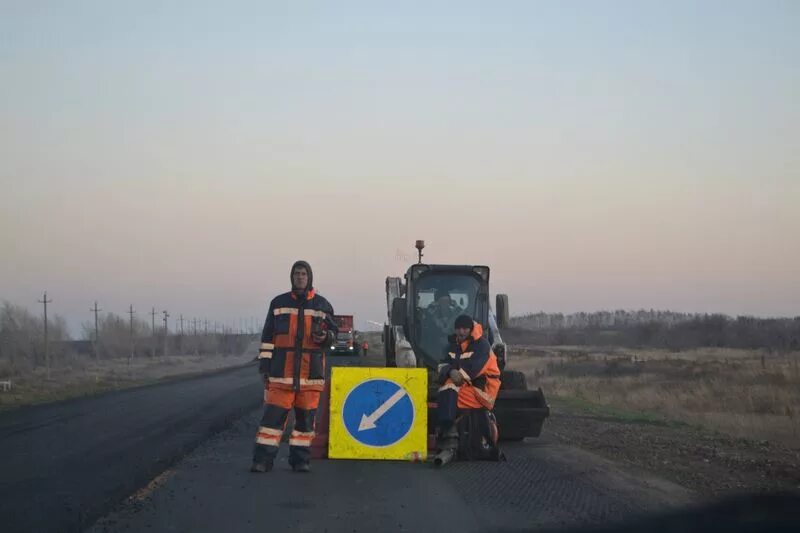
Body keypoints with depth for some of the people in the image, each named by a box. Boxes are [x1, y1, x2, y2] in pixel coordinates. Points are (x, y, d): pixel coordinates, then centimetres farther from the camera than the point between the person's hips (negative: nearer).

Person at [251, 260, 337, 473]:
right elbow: (268, 336, 10)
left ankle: (300, 459, 12)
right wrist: (264, 364, 4)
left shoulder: (322, 305, 9)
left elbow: (333, 332, 16)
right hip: (282, 370, -1)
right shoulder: (278, 303, 9)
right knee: (274, 413, -6)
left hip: (311, 371, 1)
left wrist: (325, 336, -8)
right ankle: (263, 459, -3)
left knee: (306, 416, 3)